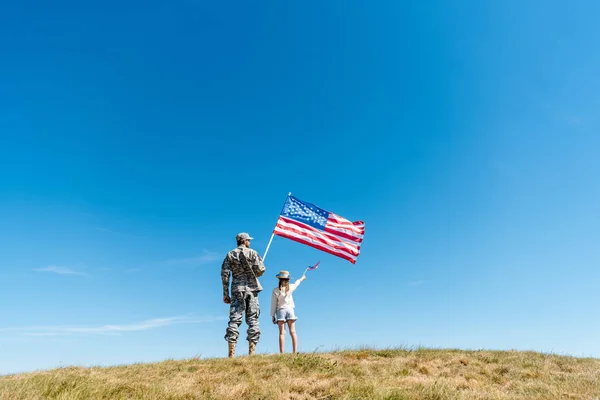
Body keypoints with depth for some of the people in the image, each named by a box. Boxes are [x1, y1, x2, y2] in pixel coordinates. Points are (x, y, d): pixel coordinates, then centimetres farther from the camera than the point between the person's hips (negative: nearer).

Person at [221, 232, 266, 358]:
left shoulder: (230, 254, 7)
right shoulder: (252, 253, 1)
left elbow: (224, 274, 1)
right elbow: (260, 270, -7)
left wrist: (225, 293, 4)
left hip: (237, 290, 2)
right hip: (251, 289, -1)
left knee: (234, 320, 1)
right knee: (253, 320, 3)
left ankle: (231, 354, -4)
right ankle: (251, 352, 1)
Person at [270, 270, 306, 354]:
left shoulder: (275, 290, -5)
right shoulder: (290, 287, 0)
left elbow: (273, 304, -2)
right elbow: (296, 283, 23)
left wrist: (272, 315, 6)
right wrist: (302, 278, 44)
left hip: (280, 310, -1)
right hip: (290, 309, 1)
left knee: (282, 333, -3)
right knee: (293, 332, 2)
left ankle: (281, 353, -9)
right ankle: (295, 352, -2)